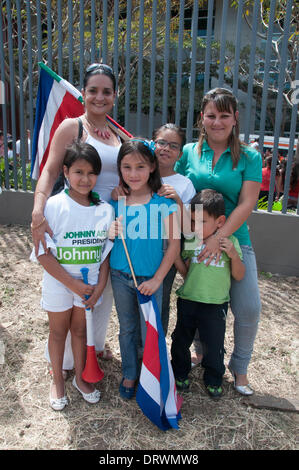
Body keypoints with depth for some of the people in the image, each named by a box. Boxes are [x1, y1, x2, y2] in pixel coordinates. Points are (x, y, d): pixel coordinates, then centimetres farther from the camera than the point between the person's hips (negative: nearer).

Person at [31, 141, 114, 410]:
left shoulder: (105, 209, -6)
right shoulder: (54, 206, -16)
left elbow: (107, 252, 1)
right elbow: (43, 253, -16)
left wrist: (100, 286, -8)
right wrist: (72, 283, -17)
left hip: (90, 284, 2)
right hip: (58, 283, -2)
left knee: (80, 329, 18)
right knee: (58, 332, 16)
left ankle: (80, 377, 40)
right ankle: (57, 380, 37)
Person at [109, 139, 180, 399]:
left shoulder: (163, 202, -12)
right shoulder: (117, 202, -1)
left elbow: (174, 244, -11)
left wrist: (157, 279, -13)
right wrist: (111, 232, -11)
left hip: (150, 278, -3)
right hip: (120, 276, 3)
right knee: (127, 329, 19)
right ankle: (130, 374, 40)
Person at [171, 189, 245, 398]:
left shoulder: (230, 241, -5)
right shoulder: (190, 241, -3)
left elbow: (239, 276, -2)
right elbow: (185, 272, 3)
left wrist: (233, 254, -18)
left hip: (216, 304, -2)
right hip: (188, 300, 2)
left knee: (214, 345, 10)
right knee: (181, 340, 17)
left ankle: (214, 380, 35)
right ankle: (180, 373, 41)